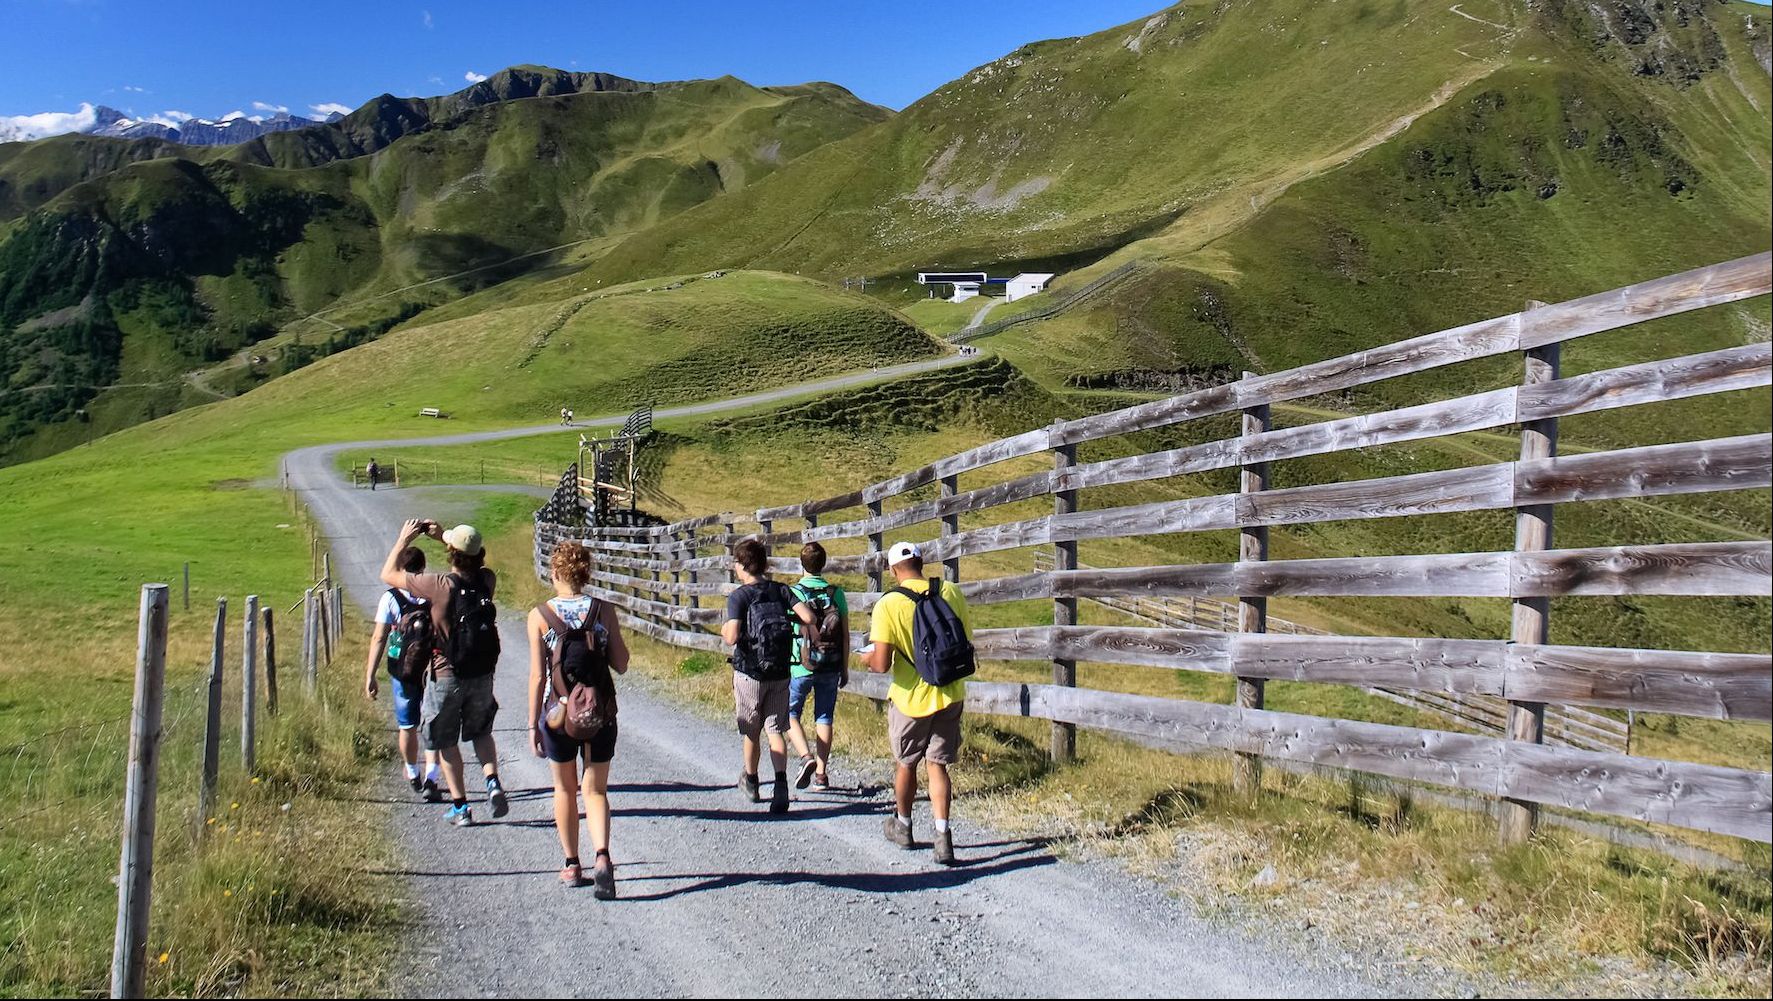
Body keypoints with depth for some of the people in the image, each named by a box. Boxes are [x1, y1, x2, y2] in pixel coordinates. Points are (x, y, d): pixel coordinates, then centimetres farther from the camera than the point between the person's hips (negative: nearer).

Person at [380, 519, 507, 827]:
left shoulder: (441, 585, -21)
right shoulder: (487, 581, -8)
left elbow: (388, 574, -8)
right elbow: (476, 563, 19)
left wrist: (404, 538, 2)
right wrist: (442, 536, 15)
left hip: (447, 676, -4)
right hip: (482, 675, 4)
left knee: (446, 742, 13)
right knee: (481, 732, 23)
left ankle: (460, 807, 14)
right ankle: (493, 783, 2)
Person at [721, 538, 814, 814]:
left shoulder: (738, 597, -12)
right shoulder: (781, 590, 0)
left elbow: (732, 637, -23)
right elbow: (808, 617, -10)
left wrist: (724, 631, 0)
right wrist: (786, 618, 9)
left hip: (749, 673, -3)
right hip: (780, 673, 3)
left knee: (750, 731, 15)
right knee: (775, 730, 7)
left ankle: (751, 783, 33)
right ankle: (781, 784, -12)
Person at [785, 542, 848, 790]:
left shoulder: (792, 593, -9)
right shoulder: (836, 593, -1)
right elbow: (845, 635, 1)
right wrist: (845, 669, 11)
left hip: (800, 667, -3)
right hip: (830, 667, 3)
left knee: (790, 714, 12)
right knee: (824, 718, 12)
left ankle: (806, 757, -9)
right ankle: (821, 774, 13)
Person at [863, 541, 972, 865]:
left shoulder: (888, 605, -16)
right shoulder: (950, 593, -4)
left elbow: (881, 664, -19)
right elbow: (967, 642, 6)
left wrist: (868, 658, 3)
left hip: (911, 698, -2)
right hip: (950, 695, 3)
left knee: (906, 764, 18)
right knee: (937, 765, 10)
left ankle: (903, 827, 36)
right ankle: (943, 837, -1)